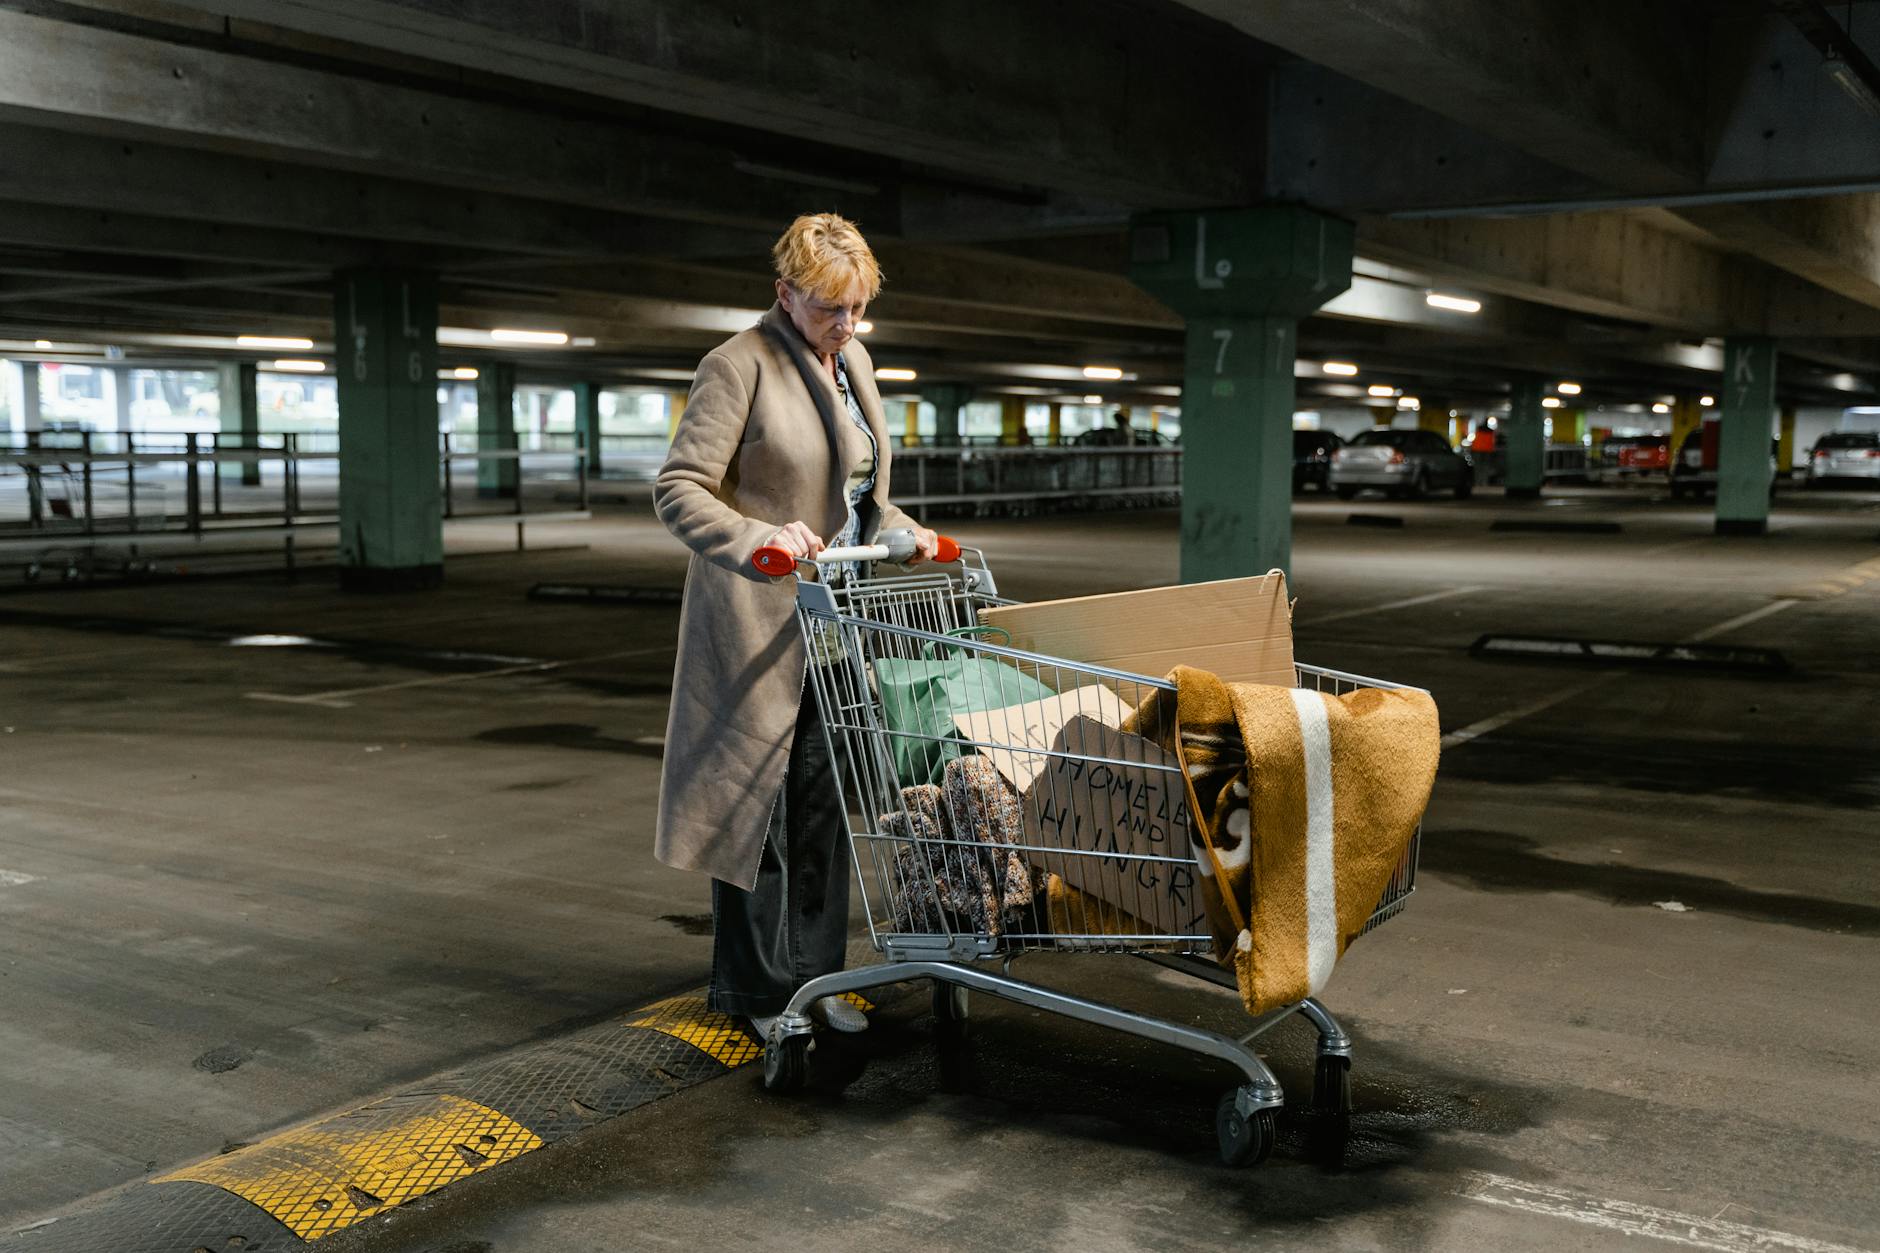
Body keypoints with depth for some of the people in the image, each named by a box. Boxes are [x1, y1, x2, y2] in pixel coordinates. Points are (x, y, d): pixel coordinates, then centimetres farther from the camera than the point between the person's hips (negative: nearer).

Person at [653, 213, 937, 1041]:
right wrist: (756, 541, -33)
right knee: (758, 798, 1)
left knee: (823, 799, 11)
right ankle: (756, 988, 15)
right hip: (760, 620, -7)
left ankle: (810, 975, 23)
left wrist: (903, 533, 9)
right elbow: (678, 488, -18)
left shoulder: (854, 363, 13)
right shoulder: (740, 365, -11)